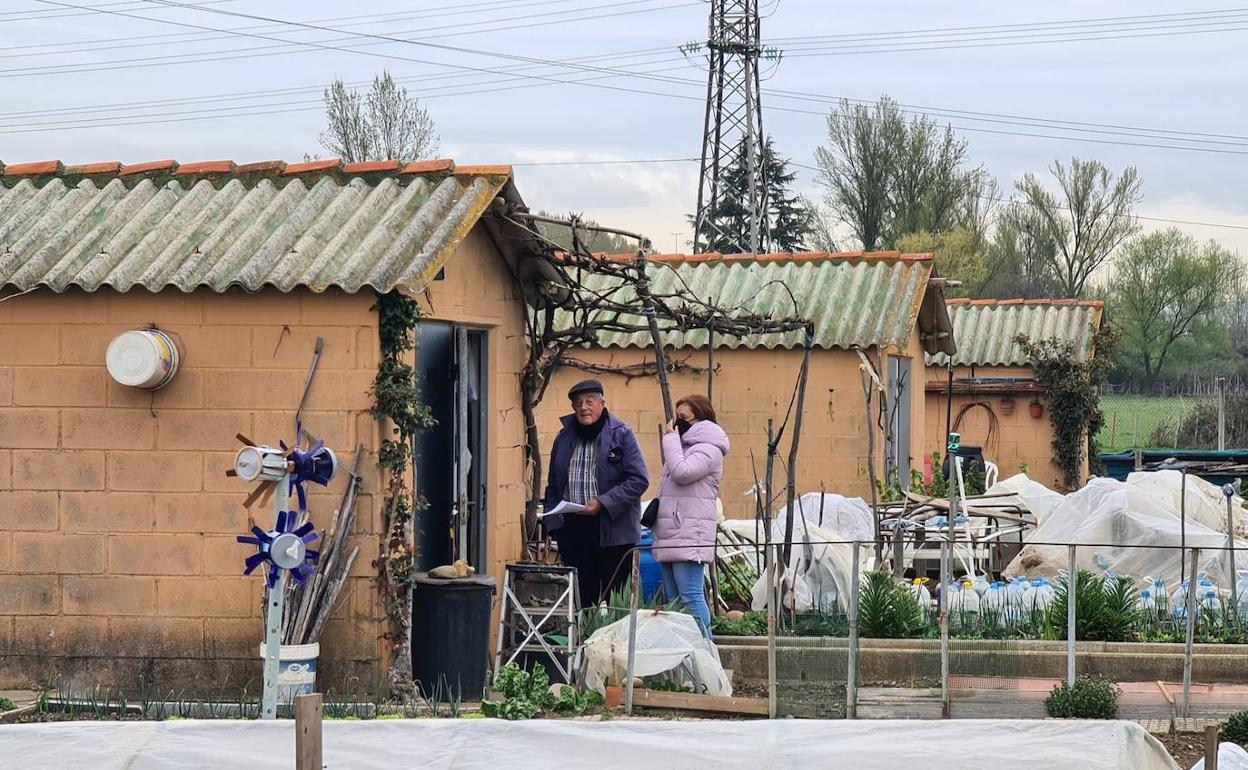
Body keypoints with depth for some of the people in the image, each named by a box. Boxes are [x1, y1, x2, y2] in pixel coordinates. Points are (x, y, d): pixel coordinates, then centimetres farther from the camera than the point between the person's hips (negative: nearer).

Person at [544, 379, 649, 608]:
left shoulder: (621, 434, -3)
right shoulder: (564, 439, 12)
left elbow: (639, 480, -8)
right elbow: (553, 486, 19)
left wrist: (603, 503, -17)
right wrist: (553, 522, 5)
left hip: (612, 529, -4)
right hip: (572, 528, 4)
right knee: (581, 597, 5)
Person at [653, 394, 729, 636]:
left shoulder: (708, 450, -7)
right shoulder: (685, 446, 23)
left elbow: (682, 473, -21)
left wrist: (671, 439, -9)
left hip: (690, 532, -10)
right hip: (671, 534, 10)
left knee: (690, 595, -15)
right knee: (672, 597, 10)